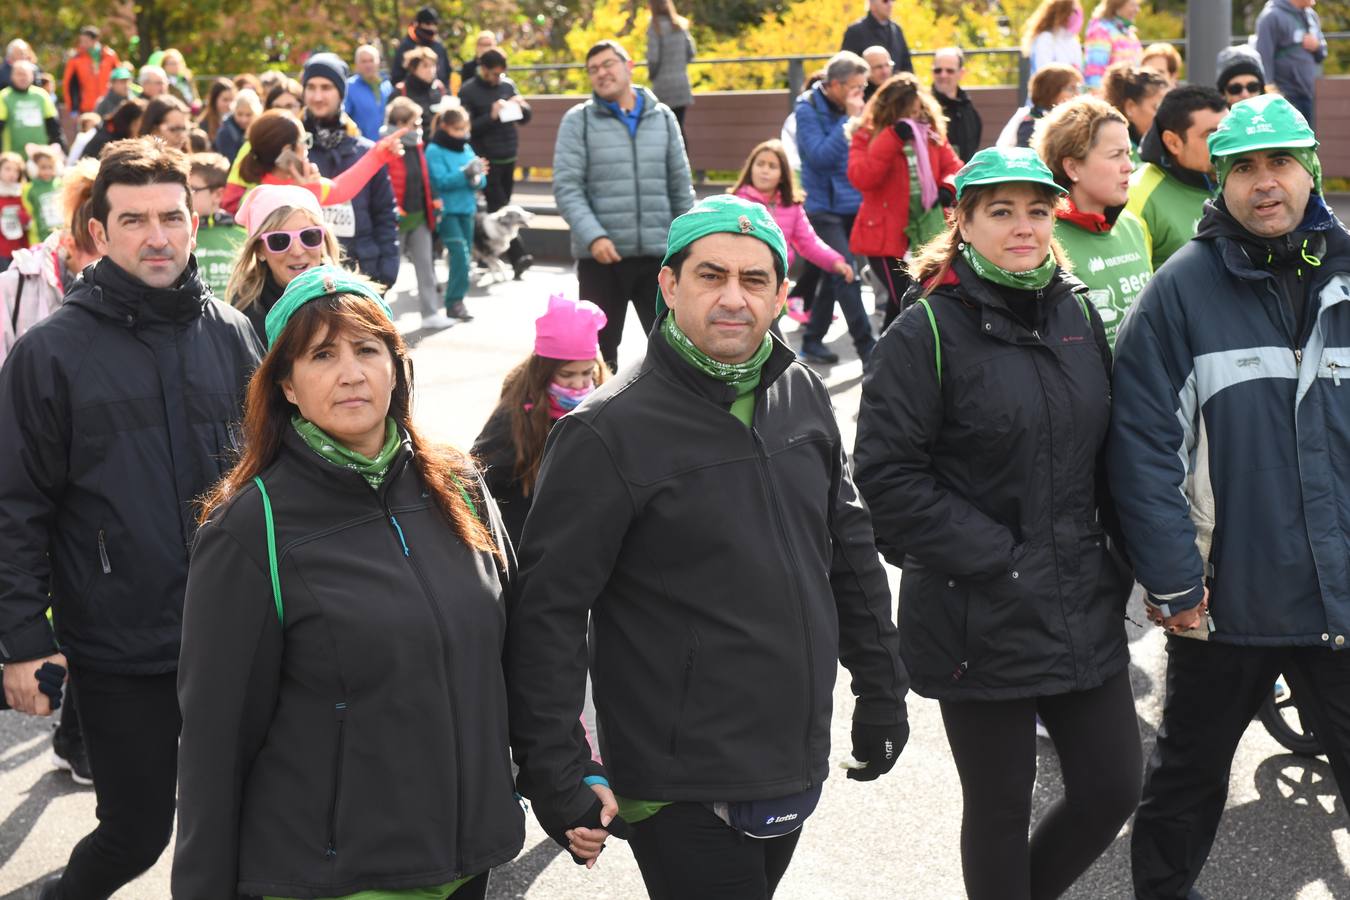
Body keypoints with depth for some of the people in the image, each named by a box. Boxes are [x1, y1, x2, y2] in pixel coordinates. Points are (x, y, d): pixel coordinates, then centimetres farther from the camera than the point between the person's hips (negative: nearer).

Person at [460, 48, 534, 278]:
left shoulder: (507, 85, 9)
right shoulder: (468, 91, -4)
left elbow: (525, 118, 14)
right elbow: (467, 126, -10)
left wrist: (522, 107, -8)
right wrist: (491, 116, -22)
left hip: (508, 157, 5)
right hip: (486, 160, -5)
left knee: (499, 209, 11)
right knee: (499, 209, -12)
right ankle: (518, 256, -19)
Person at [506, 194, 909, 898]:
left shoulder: (802, 396, 6)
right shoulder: (609, 431, -14)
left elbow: (850, 550, 17)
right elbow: (546, 610, -15)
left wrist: (881, 693, 18)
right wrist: (559, 776, -18)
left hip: (797, 773, 6)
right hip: (681, 796, -6)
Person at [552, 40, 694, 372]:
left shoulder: (662, 117, 9)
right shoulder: (578, 120, 0)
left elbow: (680, 186, 12)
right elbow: (566, 188, -7)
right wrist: (593, 236, -20)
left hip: (658, 253, 2)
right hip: (601, 256, -2)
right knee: (600, 349, 8)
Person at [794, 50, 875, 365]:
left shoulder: (850, 108, 7)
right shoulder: (809, 109, -11)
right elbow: (819, 155, -22)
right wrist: (849, 120, -21)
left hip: (852, 204, 7)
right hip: (824, 206, -7)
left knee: (834, 276, 12)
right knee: (845, 274, -11)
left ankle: (812, 341, 22)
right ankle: (866, 346, -8)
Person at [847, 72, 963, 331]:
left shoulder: (931, 132, 8)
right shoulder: (867, 135, -6)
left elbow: (953, 166, 13)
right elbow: (860, 178, -20)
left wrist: (948, 187, -11)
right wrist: (893, 138, -25)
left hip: (928, 224, 5)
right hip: (885, 230, -5)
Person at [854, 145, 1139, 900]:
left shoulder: (1080, 316, 7)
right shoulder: (928, 333, -11)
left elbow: (1112, 449, 14)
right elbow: (889, 475, -15)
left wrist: (1115, 563, 5)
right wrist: (996, 560, -16)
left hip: (1084, 611, 5)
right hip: (979, 617, -5)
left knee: (1113, 788, 10)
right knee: (1001, 809, 6)